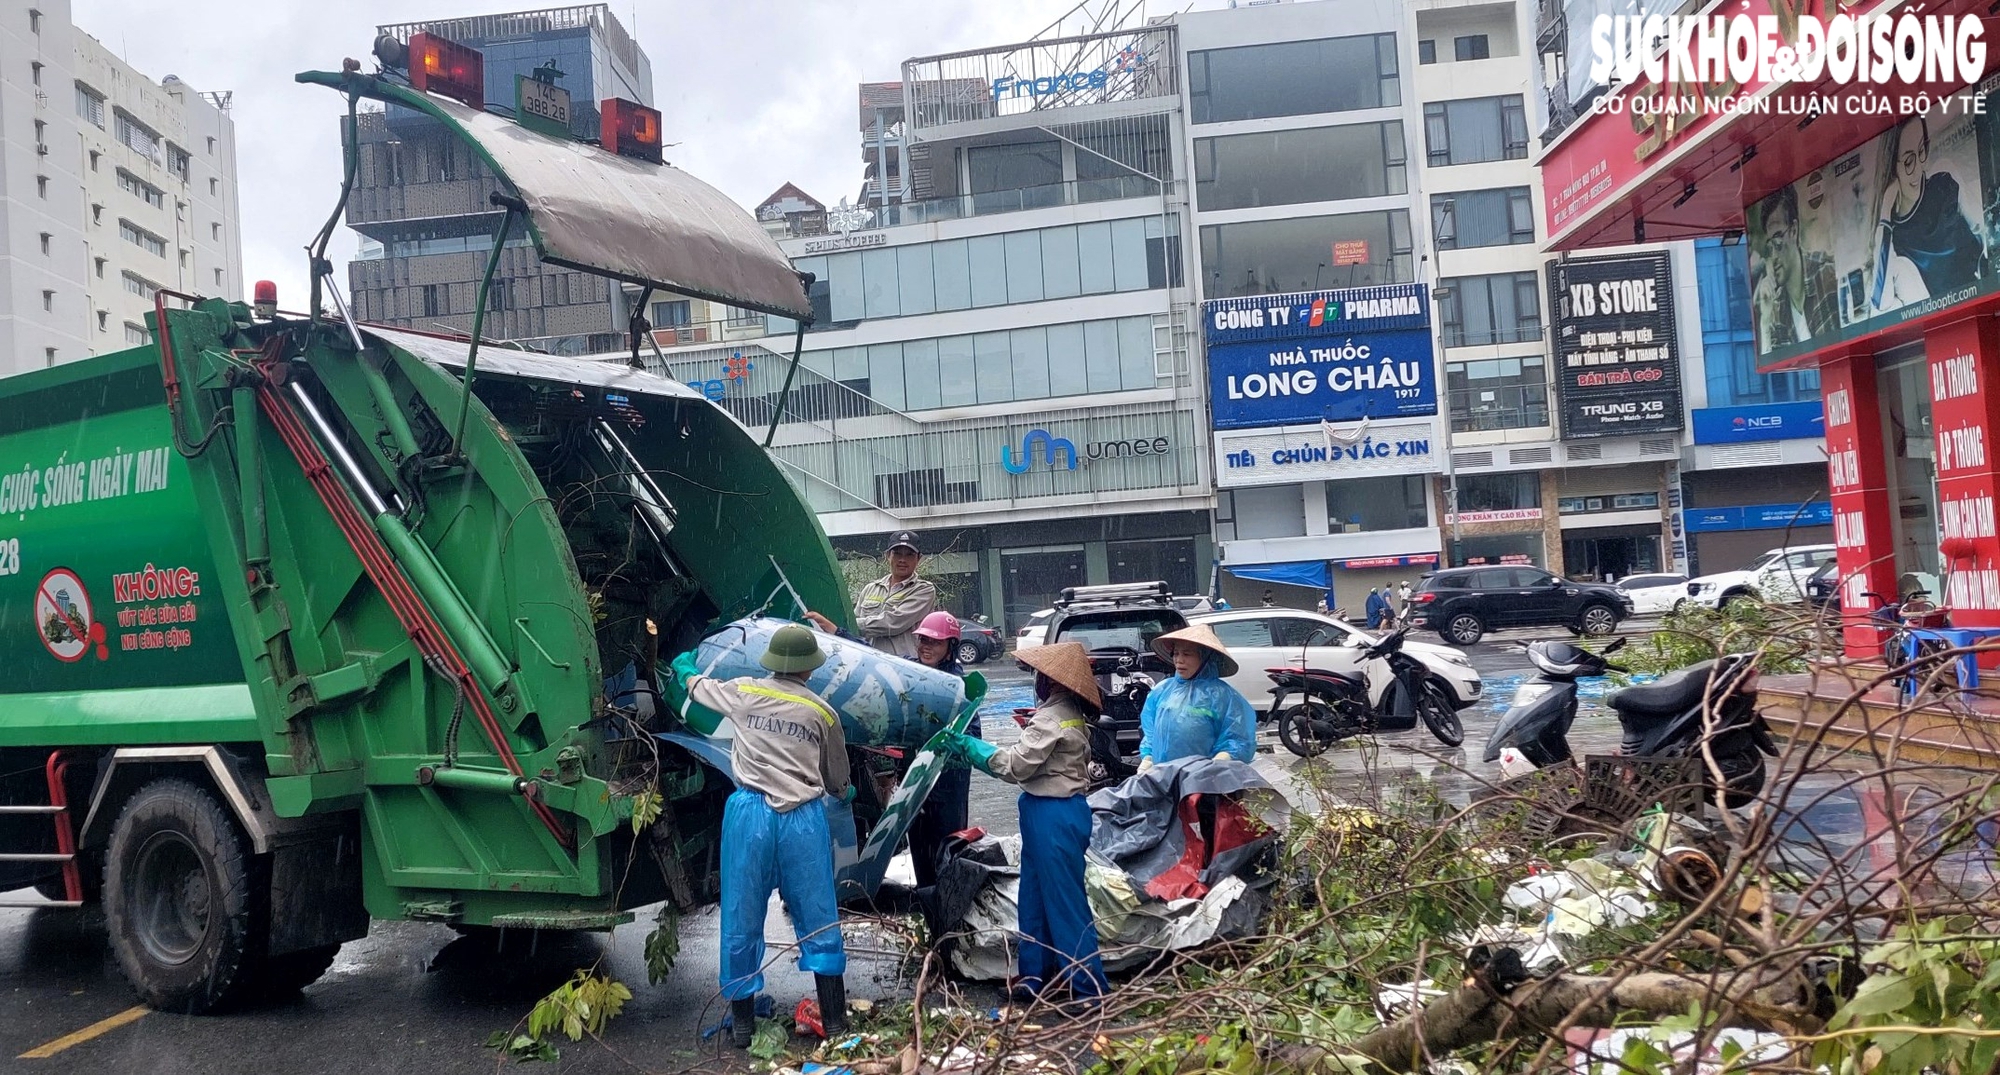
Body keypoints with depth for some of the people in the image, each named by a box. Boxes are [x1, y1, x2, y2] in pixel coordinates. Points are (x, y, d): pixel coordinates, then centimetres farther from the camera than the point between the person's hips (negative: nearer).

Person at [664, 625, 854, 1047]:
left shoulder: (745, 692, 4)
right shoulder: (823, 712, 6)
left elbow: (694, 685, 26)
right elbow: (838, 783, 18)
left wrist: (684, 667, 49)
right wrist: (845, 793, 42)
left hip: (751, 812, 0)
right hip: (804, 817, 0)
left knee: (742, 918, 10)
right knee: (818, 919, 8)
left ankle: (742, 1021, 18)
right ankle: (835, 1020, 13)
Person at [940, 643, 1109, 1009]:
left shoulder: (1051, 717, -19)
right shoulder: (1070, 714, 11)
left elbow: (1017, 765, -17)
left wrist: (970, 746, -9)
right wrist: (977, 749, 10)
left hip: (1053, 815, -10)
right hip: (1055, 811, 10)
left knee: (1065, 899, -3)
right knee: (1036, 896, 17)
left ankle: (1090, 986, 3)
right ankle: (1036, 973, 26)